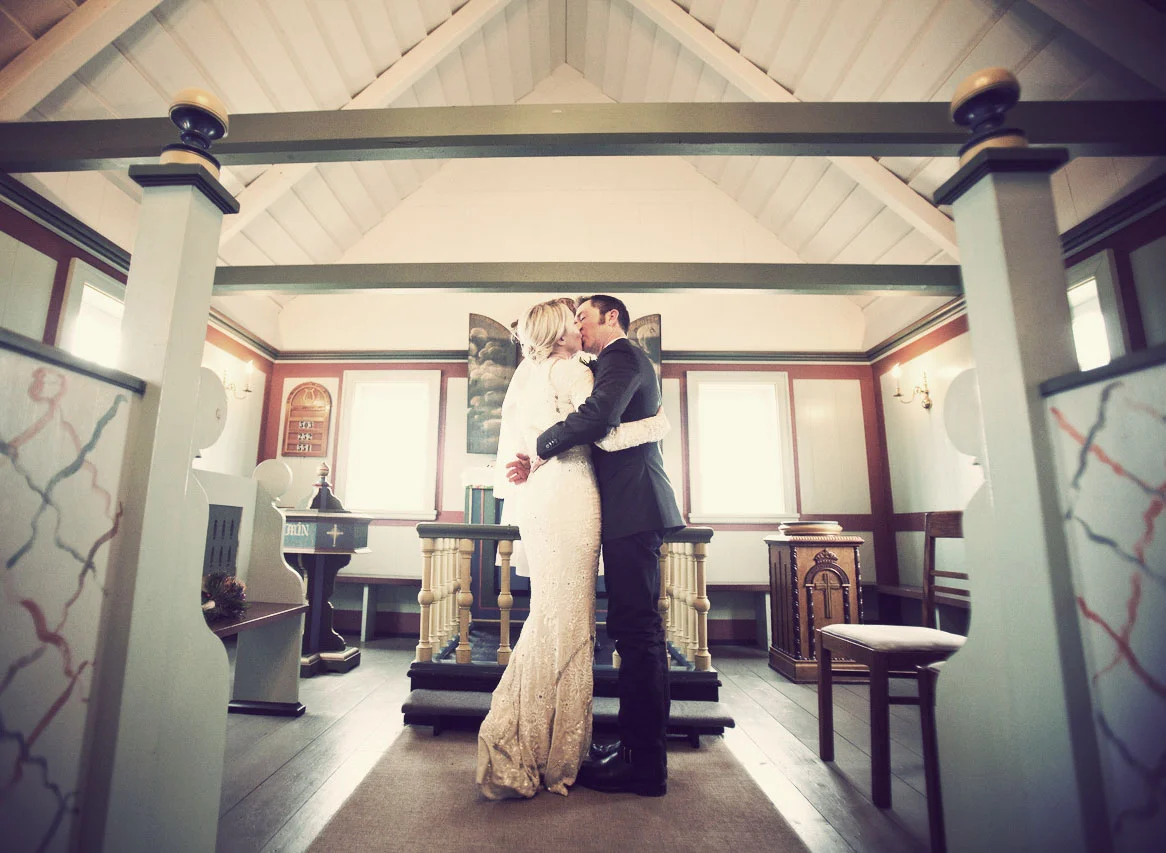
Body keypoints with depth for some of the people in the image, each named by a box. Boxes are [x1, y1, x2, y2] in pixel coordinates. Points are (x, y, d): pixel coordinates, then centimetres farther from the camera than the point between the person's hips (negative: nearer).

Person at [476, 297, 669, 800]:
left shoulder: (527, 375, 21)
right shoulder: (571, 371, -6)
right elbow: (607, 436, -14)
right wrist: (658, 425, -1)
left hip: (537, 500, 9)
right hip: (568, 499, -9)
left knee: (548, 614, 14)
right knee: (566, 620, -2)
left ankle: (515, 744, 22)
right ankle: (554, 759, 8)